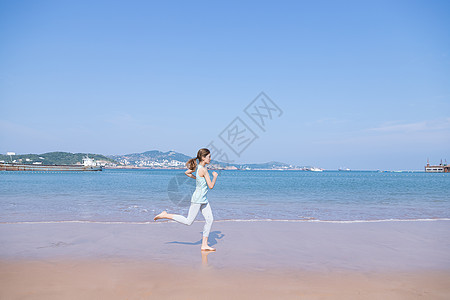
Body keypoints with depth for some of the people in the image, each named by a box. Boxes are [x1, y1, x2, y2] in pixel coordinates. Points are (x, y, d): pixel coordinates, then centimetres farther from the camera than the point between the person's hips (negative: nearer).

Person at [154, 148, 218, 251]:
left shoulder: (197, 167, 8)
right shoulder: (203, 169, -19)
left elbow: (187, 172, 22)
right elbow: (211, 186, -18)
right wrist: (215, 176, -2)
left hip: (203, 200, 10)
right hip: (197, 199, -10)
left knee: (210, 219, 6)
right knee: (188, 221, -1)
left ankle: (204, 245, 10)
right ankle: (166, 215, 9)